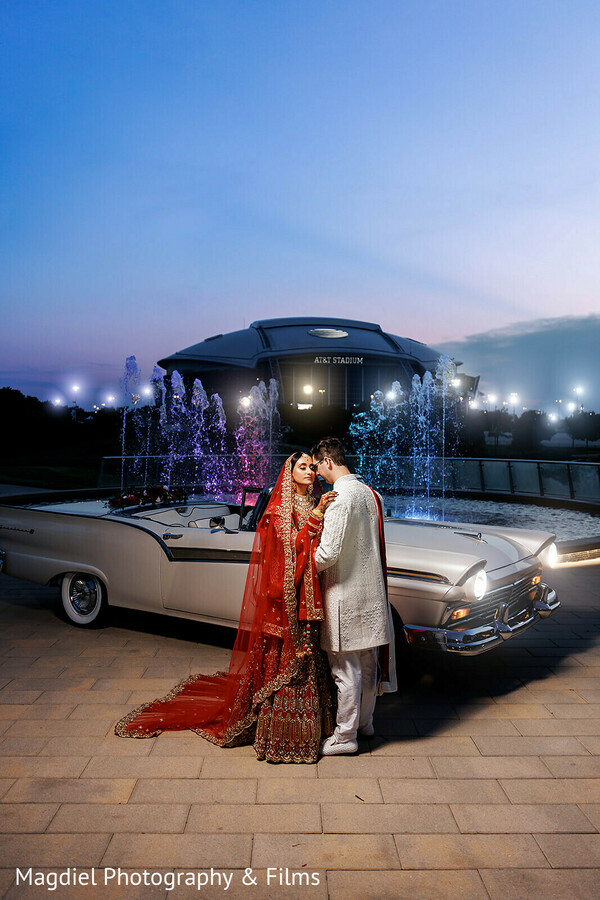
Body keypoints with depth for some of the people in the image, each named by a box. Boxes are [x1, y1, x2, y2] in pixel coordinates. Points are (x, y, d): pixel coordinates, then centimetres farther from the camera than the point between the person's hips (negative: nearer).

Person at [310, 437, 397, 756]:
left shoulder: (340, 497, -20)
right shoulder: (370, 493, 6)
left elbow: (328, 553, -23)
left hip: (345, 594, -8)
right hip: (371, 589, 9)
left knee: (346, 668, 4)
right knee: (368, 662, 19)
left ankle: (345, 736, 16)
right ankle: (364, 721, 35)